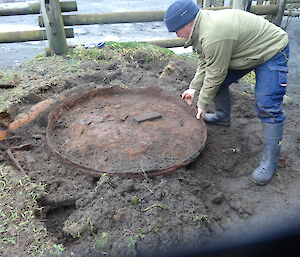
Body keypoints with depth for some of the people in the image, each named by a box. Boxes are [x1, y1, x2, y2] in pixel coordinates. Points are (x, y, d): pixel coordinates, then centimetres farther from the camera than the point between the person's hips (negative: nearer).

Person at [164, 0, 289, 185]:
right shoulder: (202, 27, -3)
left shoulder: (214, 36, -35)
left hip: (271, 52, -10)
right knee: (218, 82, 12)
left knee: (267, 107, -17)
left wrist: (203, 104, -15)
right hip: (246, 50, 10)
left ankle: (270, 160, -8)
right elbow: (205, 63, 6)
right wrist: (193, 88, 4)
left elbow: (215, 74, -27)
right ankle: (223, 117, 35)